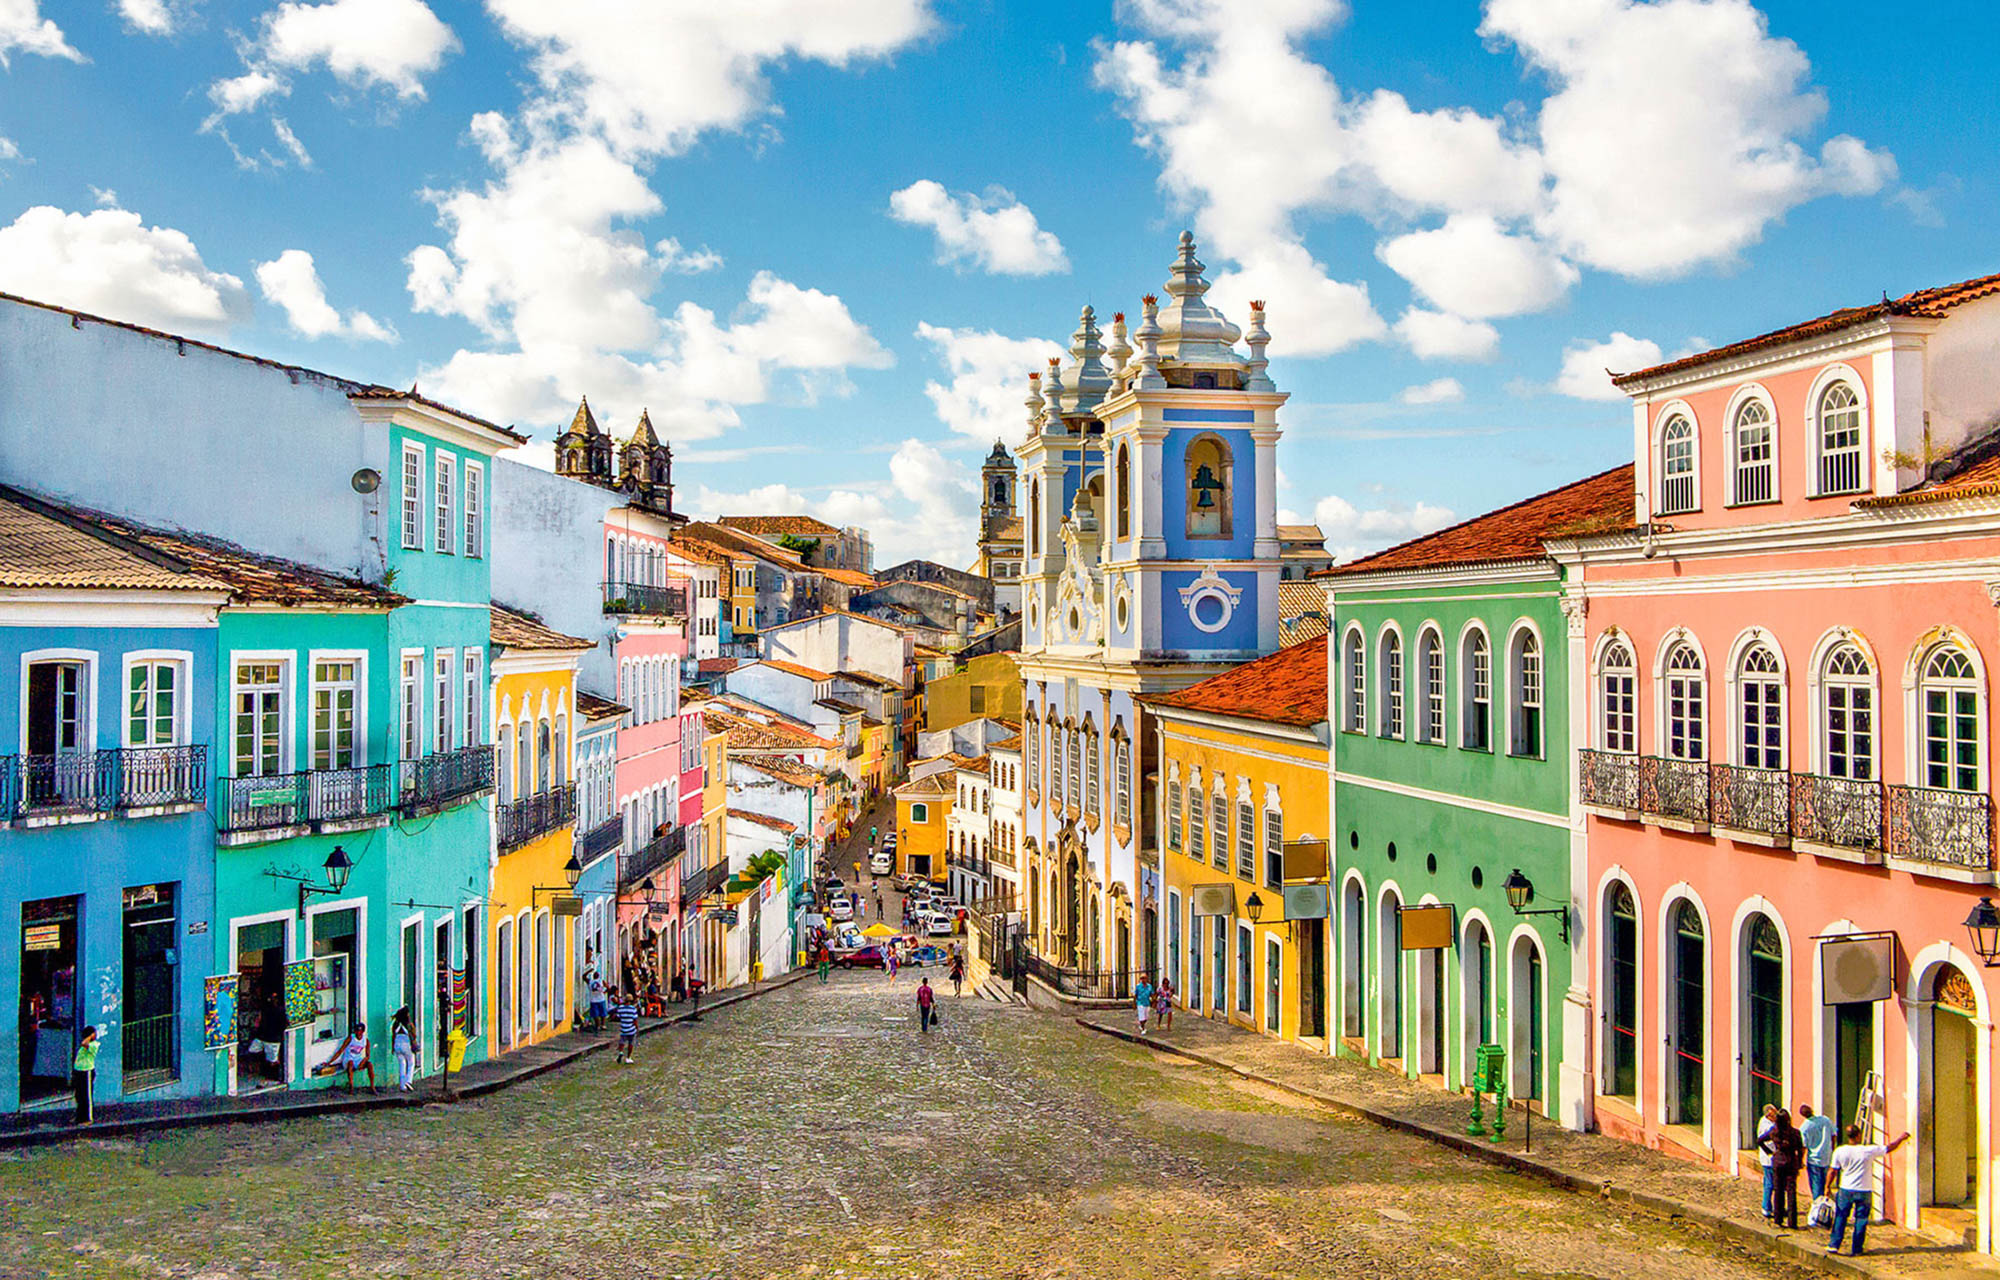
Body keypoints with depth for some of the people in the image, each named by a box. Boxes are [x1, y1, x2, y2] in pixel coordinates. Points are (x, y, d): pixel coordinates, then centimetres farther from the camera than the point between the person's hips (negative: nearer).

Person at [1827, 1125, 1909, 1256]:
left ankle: (1833, 1245, 7)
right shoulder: (1869, 1150, -12)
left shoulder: (1839, 1151, -8)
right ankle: (1857, 1250, 14)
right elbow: (1889, 1148, 2)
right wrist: (1902, 1138, 19)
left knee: (1840, 1218, 10)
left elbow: (1833, 1171, -2)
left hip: (1845, 1190, 1)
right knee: (1861, 1220, 10)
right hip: (1864, 1191, -1)